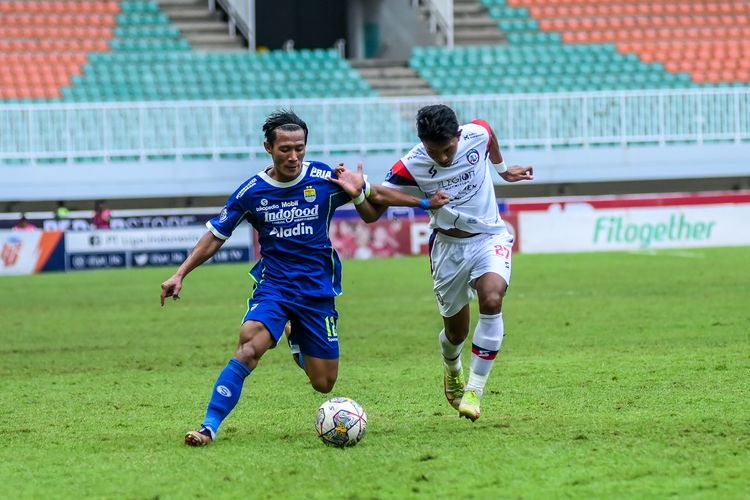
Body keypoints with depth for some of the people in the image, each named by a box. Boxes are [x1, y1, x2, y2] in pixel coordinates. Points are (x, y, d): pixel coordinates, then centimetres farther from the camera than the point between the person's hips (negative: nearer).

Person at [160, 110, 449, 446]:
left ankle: (295, 338, 38)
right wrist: (180, 275, 0)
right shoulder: (251, 191, -5)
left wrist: (424, 203, 7)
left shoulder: (325, 179, -7)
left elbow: (374, 194, 10)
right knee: (249, 345, -31)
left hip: (318, 289, 1)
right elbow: (215, 236, 5)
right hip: (272, 285, -1)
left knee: (324, 384, 3)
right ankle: (209, 427, -28)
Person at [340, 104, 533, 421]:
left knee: (492, 300, -28)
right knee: (456, 330, 10)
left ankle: (474, 391, -19)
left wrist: (502, 169, 27)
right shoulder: (410, 167, -21)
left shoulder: (478, 134, -18)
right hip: (448, 246, 0)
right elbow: (372, 214, -17)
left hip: (490, 238, 0)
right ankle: (452, 371, 49)